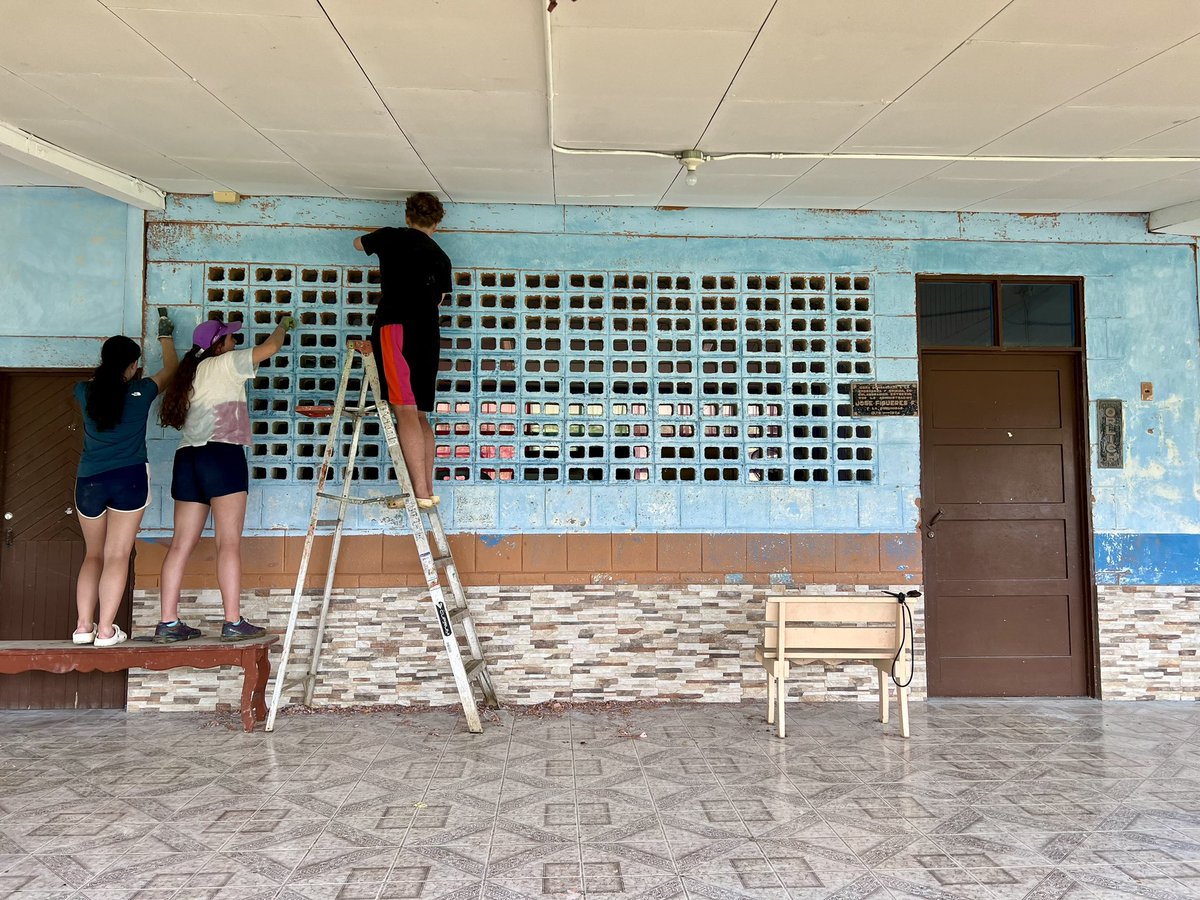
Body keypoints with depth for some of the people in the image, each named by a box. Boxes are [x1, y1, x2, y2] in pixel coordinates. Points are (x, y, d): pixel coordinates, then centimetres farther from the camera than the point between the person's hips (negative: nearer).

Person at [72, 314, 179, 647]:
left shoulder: (85, 392, 4)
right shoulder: (140, 391, -2)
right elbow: (170, 368, 17)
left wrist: (111, 368, 44)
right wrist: (166, 336, 32)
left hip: (89, 481, 3)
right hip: (129, 478, -3)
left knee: (93, 554, 16)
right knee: (117, 556, -2)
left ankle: (84, 625, 11)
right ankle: (106, 629, -4)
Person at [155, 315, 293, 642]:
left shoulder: (191, 374, 23)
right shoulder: (224, 364, 2)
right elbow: (270, 347, 5)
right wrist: (284, 325, 24)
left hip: (188, 456, 8)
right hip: (222, 454, -8)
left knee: (182, 544, 4)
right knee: (229, 542, -8)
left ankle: (168, 623, 4)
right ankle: (233, 623, -10)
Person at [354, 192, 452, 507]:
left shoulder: (391, 237, 10)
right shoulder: (441, 258, 19)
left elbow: (358, 243, 31)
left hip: (396, 328, -5)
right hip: (429, 336, 5)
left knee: (405, 411, -11)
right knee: (419, 414, 11)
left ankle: (420, 492, -18)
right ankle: (428, 489, 8)